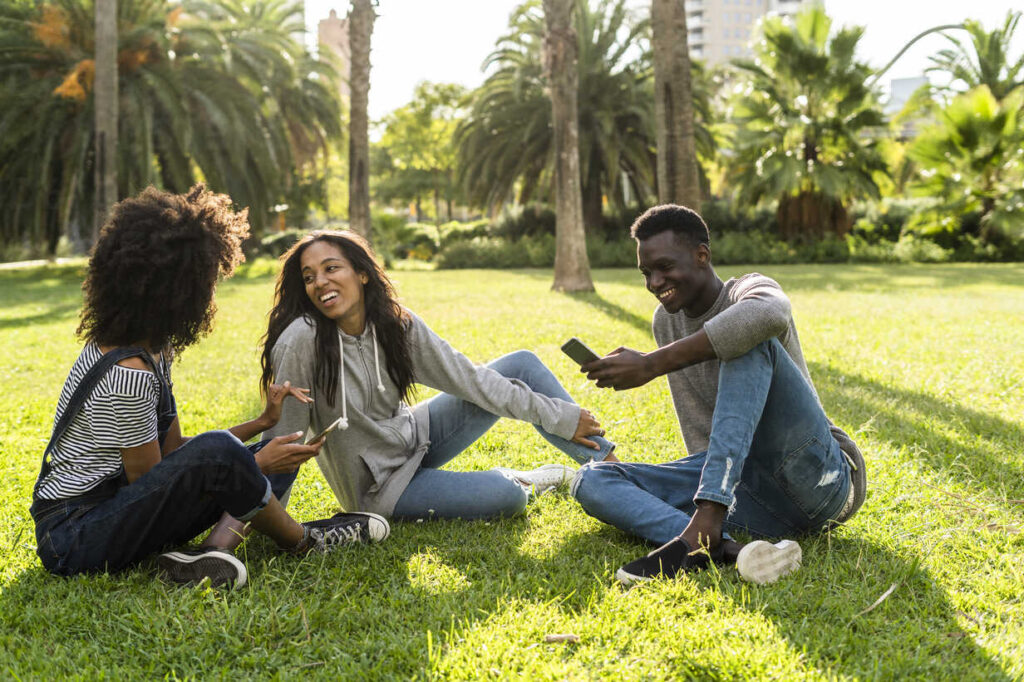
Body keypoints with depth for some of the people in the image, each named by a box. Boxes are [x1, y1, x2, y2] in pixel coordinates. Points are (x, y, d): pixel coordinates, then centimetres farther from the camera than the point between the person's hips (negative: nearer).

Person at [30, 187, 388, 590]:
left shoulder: (153, 347, 5)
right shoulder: (129, 373, -26)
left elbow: (171, 449, 9)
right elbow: (151, 478, -18)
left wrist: (262, 423, 2)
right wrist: (254, 466, -11)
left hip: (112, 503, 10)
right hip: (70, 538, -10)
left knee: (268, 454, 6)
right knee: (217, 451, -31)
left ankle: (203, 556, -13)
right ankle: (302, 543, -8)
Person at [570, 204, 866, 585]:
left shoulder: (749, 289, -5)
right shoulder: (666, 321, 15)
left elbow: (770, 315, -34)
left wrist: (651, 365, -32)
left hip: (820, 477, -6)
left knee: (750, 342, -26)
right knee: (591, 481, -8)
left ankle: (703, 528, -39)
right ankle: (726, 549, -37)